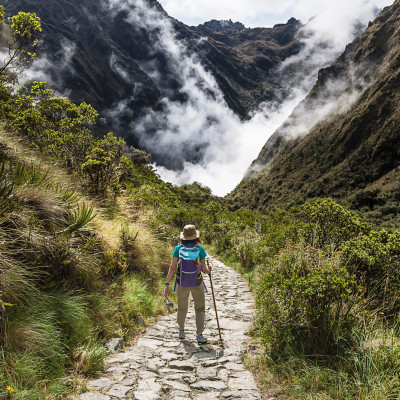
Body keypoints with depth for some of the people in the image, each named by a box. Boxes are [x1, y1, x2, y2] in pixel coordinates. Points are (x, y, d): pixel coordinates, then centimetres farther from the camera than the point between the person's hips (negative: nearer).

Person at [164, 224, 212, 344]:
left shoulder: (178, 248, -10)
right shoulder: (200, 249, -11)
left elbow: (172, 267, -15)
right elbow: (204, 269, -7)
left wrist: (167, 285, -13)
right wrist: (208, 270, 17)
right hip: (197, 283, -1)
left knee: (182, 307, 23)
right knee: (200, 309, 13)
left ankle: (181, 331, 37)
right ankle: (200, 335, 4)